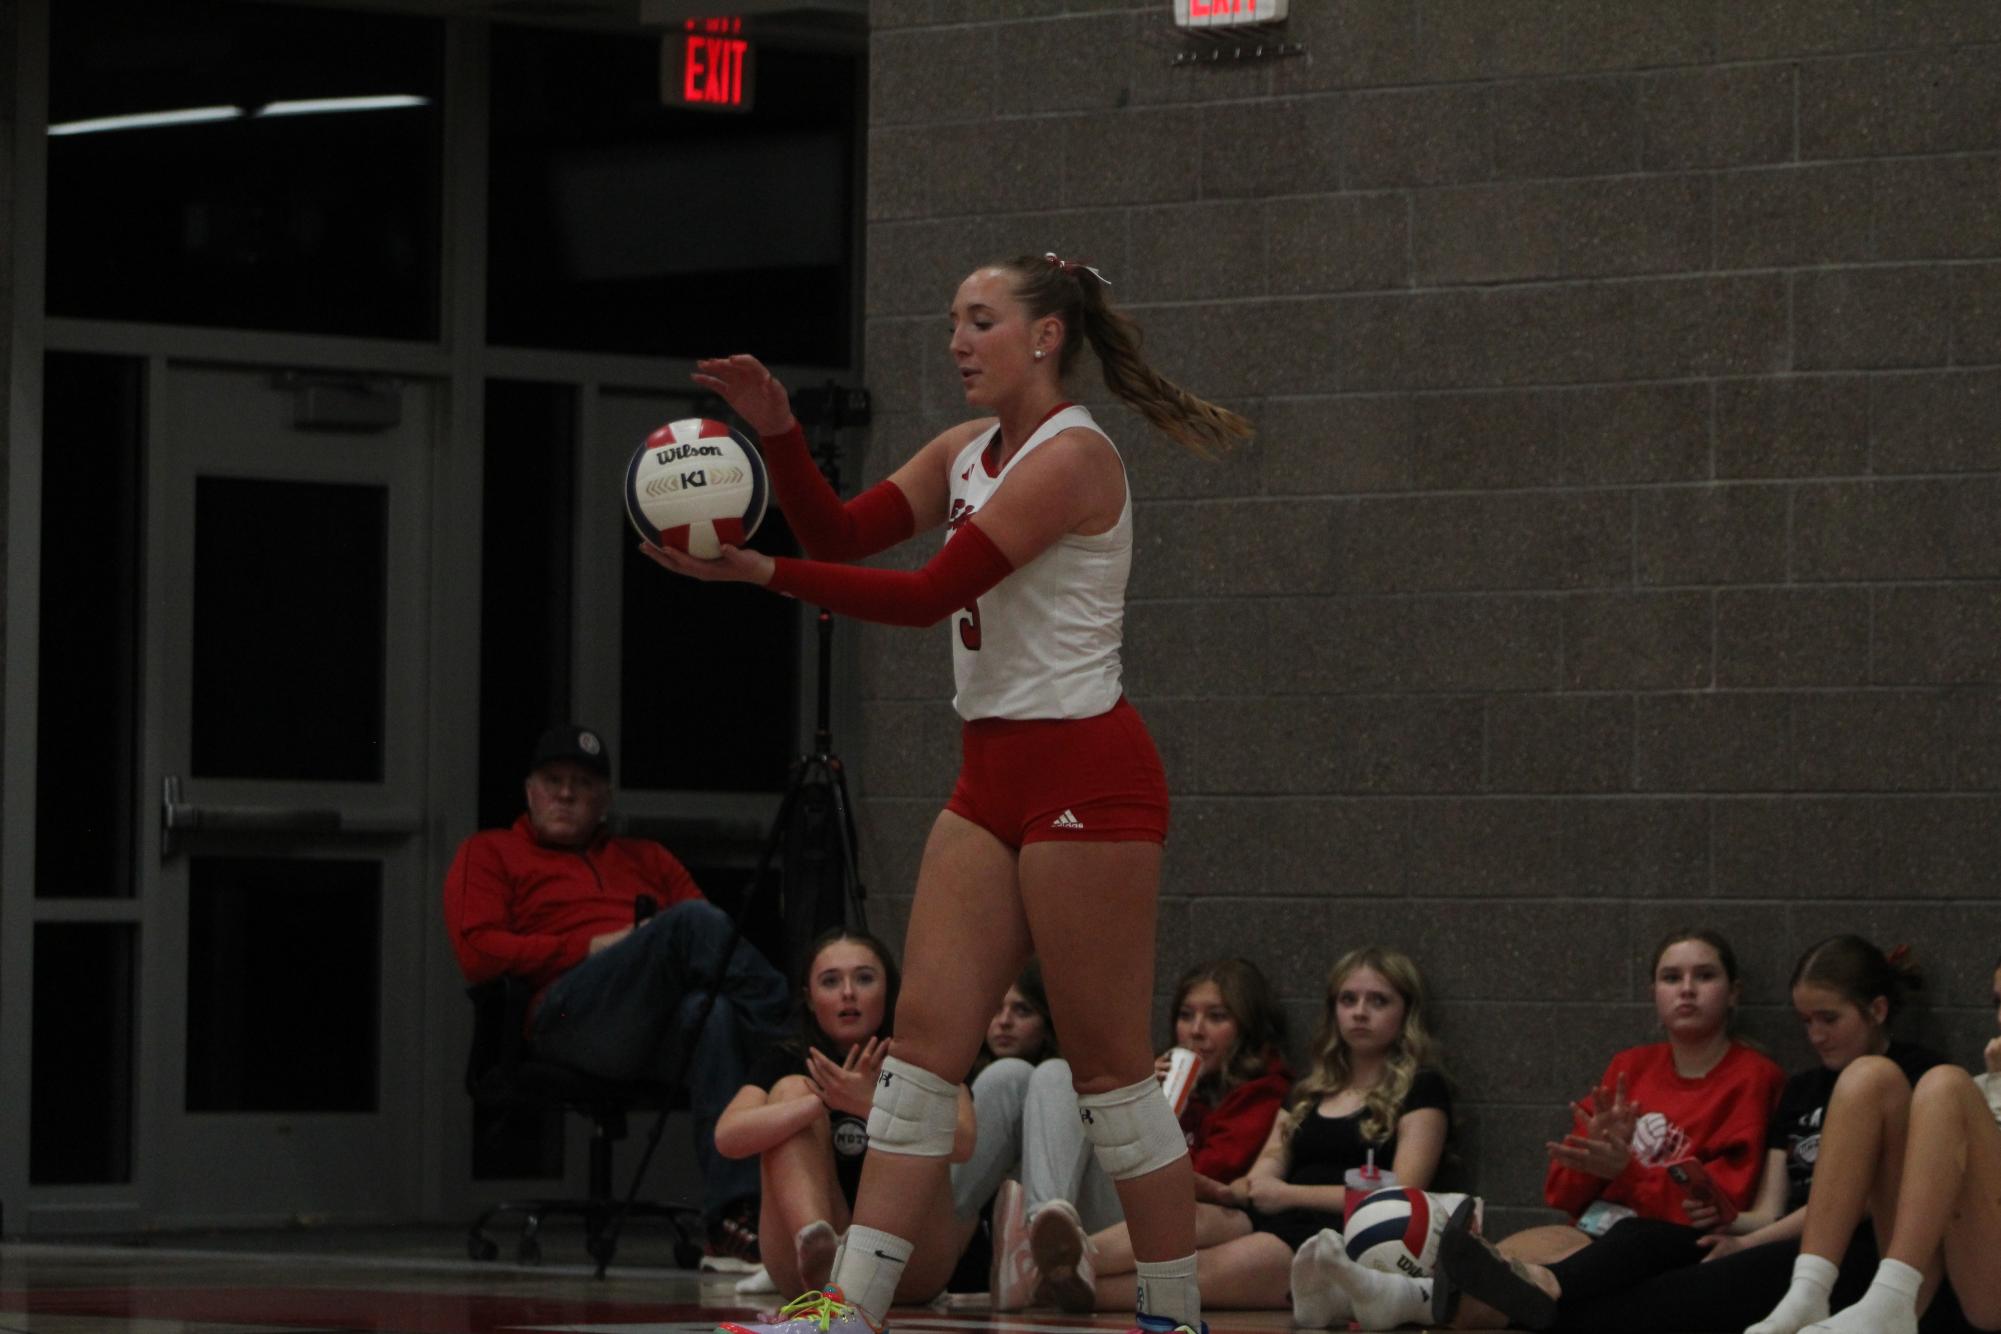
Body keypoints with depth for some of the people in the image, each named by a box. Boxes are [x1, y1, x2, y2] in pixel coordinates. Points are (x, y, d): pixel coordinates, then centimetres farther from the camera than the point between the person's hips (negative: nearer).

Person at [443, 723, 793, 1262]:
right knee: (692, 921, -31)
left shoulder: (646, 859, 36)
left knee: (713, 1014, -39)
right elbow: (478, 953, 5)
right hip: (568, 1015, -4)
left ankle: (733, 1217, -50)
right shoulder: (489, 854, 24)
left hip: (659, 1040, 4)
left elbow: (716, 943, 23)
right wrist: (594, 947, -2)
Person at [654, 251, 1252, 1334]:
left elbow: (926, 595, -20)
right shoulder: (969, 451, 13)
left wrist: (763, 574, -22)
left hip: (1082, 776, -9)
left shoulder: (1070, 456, -14)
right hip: (995, 777, 9)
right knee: (925, 1033, 1)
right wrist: (777, 433, -6)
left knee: (1109, 1064, -4)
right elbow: (844, 533, 8)